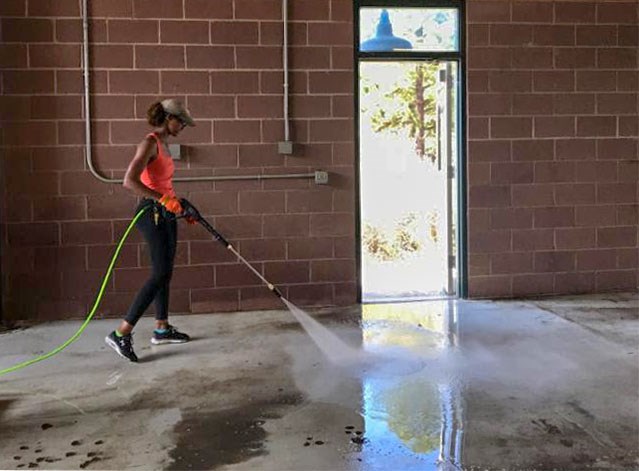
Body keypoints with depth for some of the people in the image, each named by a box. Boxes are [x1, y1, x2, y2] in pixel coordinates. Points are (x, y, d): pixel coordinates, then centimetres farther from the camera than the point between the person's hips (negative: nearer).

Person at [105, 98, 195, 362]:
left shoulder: (163, 145, 15)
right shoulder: (150, 143, -14)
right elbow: (129, 182, -25)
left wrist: (181, 206, 20)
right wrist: (163, 199, -28)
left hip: (165, 214, 10)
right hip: (152, 213, -10)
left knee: (165, 273, 14)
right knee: (160, 274, -13)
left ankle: (162, 329, 24)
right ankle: (121, 334, -11)